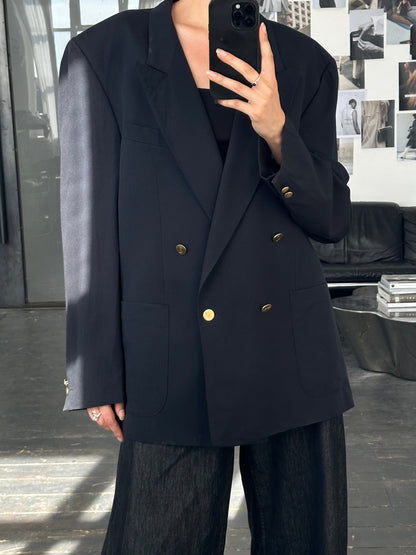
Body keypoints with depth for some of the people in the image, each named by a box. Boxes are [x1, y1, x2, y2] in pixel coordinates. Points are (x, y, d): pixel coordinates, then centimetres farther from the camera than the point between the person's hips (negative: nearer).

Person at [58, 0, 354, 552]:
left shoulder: (305, 62, 6)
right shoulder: (102, 55, -1)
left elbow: (332, 219, 3)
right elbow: (92, 224, -2)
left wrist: (277, 132, -15)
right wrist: (99, 376, -2)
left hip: (292, 352, 3)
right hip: (173, 357, -2)